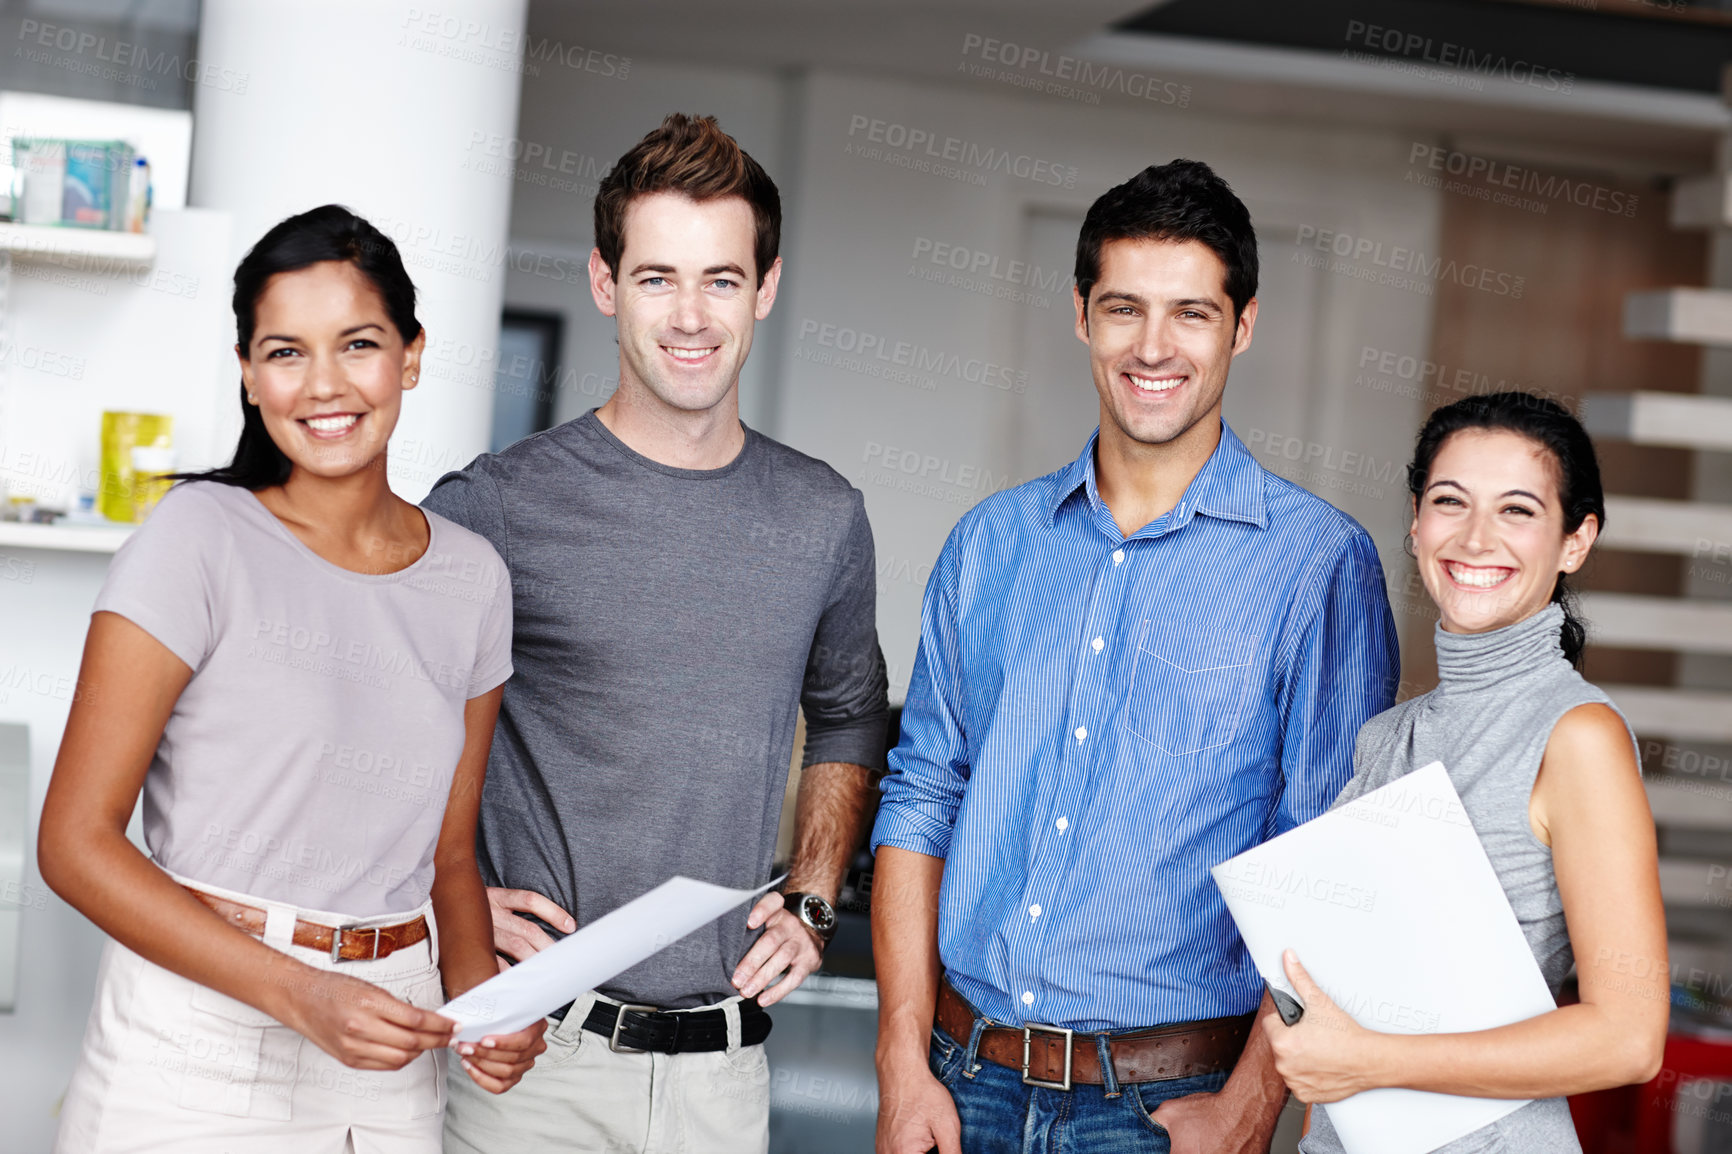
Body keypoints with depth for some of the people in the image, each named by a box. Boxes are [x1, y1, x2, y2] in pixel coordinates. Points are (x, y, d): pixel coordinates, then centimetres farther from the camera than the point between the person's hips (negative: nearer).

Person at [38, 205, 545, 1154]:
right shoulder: (200, 537, -8)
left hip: (392, 1071, 4)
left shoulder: (472, 578, 6)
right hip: (197, 1048, -4)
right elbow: (76, 842, -11)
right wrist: (299, 993, -20)